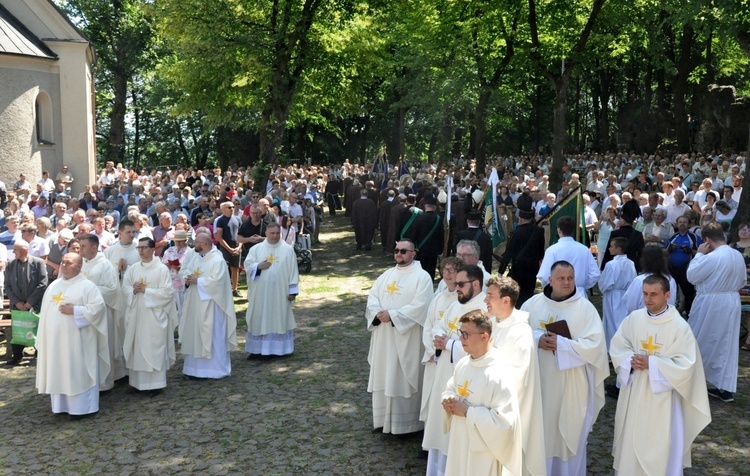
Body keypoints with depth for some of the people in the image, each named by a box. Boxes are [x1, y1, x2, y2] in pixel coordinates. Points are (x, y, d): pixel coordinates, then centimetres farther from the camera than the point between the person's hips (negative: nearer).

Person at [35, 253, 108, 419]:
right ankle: (62, 405, 21)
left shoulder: (87, 286, -7)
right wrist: (42, 337, 10)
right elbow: (45, 311, 15)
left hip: (76, 340, -6)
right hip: (55, 339, 7)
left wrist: (74, 310, -20)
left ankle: (82, 407, 7)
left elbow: (97, 307, -16)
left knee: (78, 372, -1)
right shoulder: (53, 286, 12)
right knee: (58, 372, 11)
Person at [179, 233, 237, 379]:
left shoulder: (218, 260, -16)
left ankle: (215, 369, 9)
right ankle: (196, 366, 23)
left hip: (209, 305, -8)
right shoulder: (195, 256, 9)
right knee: (194, 334, 12)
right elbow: (183, 269, 14)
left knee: (211, 336, -1)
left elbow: (216, 281, -24)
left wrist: (197, 280, -18)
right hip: (194, 303, 8)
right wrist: (187, 278, -7)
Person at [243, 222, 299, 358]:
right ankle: (257, 349, 12)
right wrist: (258, 266, -18)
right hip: (260, 292, 2)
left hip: (279, 293, -1)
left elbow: (293, 271, 0)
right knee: (259, 319, 5)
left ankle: (276, 349, 11)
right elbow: (247, 265, 1)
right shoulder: (256, 248, 4)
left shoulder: (288, 249, 1)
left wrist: (293, 290, -4)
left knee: (278, 319, 3)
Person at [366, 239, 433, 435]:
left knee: (403, 379, 0)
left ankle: (405, 422, 12)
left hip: (406, 339, -6)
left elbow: (419, 306, -18)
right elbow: (372, 296, 8)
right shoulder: (387, 275, 13)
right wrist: (377, 313, -13)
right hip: (383, 336, 6)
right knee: (383, 376, 13)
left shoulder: (422, 277, -8)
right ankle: (383, 418, 26)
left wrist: (392, 315, -20)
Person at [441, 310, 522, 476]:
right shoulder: (463, 364, 1)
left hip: (482, 452, -7)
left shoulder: (498, 375, -23)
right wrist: (448, 400, -4)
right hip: (459, 444, 7)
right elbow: (450, 389, 19)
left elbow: (505, 420, -26)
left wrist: (468, 411, -22)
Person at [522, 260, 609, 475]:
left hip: (572, 386, -2)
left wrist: (561, 343, -20)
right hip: (539, 381, 3)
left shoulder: (585, 308, -6)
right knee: (540, 433, 12)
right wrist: (537, 339, -16)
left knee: (570, 435, 7)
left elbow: (594, 344, -13)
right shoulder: (532, 304, 2)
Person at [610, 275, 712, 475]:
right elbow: (617, 347, 5)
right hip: (633, 391, 4)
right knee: (631, 439, 16)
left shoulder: (679, 326, -15)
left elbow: (685, 365, -16)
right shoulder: (634, 318, -2)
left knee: (659, 444, 3)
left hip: (661, 396, -4)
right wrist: (631, 360, -15)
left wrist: (651, 364, -21)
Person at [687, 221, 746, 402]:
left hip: (711, 304, -7)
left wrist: (699, 254, -8)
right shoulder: (738, 256, 2)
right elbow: (742, 281, 12)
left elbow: (691, 275, -14)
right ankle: (726, 388, 15)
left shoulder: (712, 257, -23)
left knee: (699, 343, 10)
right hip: (732, 304, 7)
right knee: (728, 346, 11)